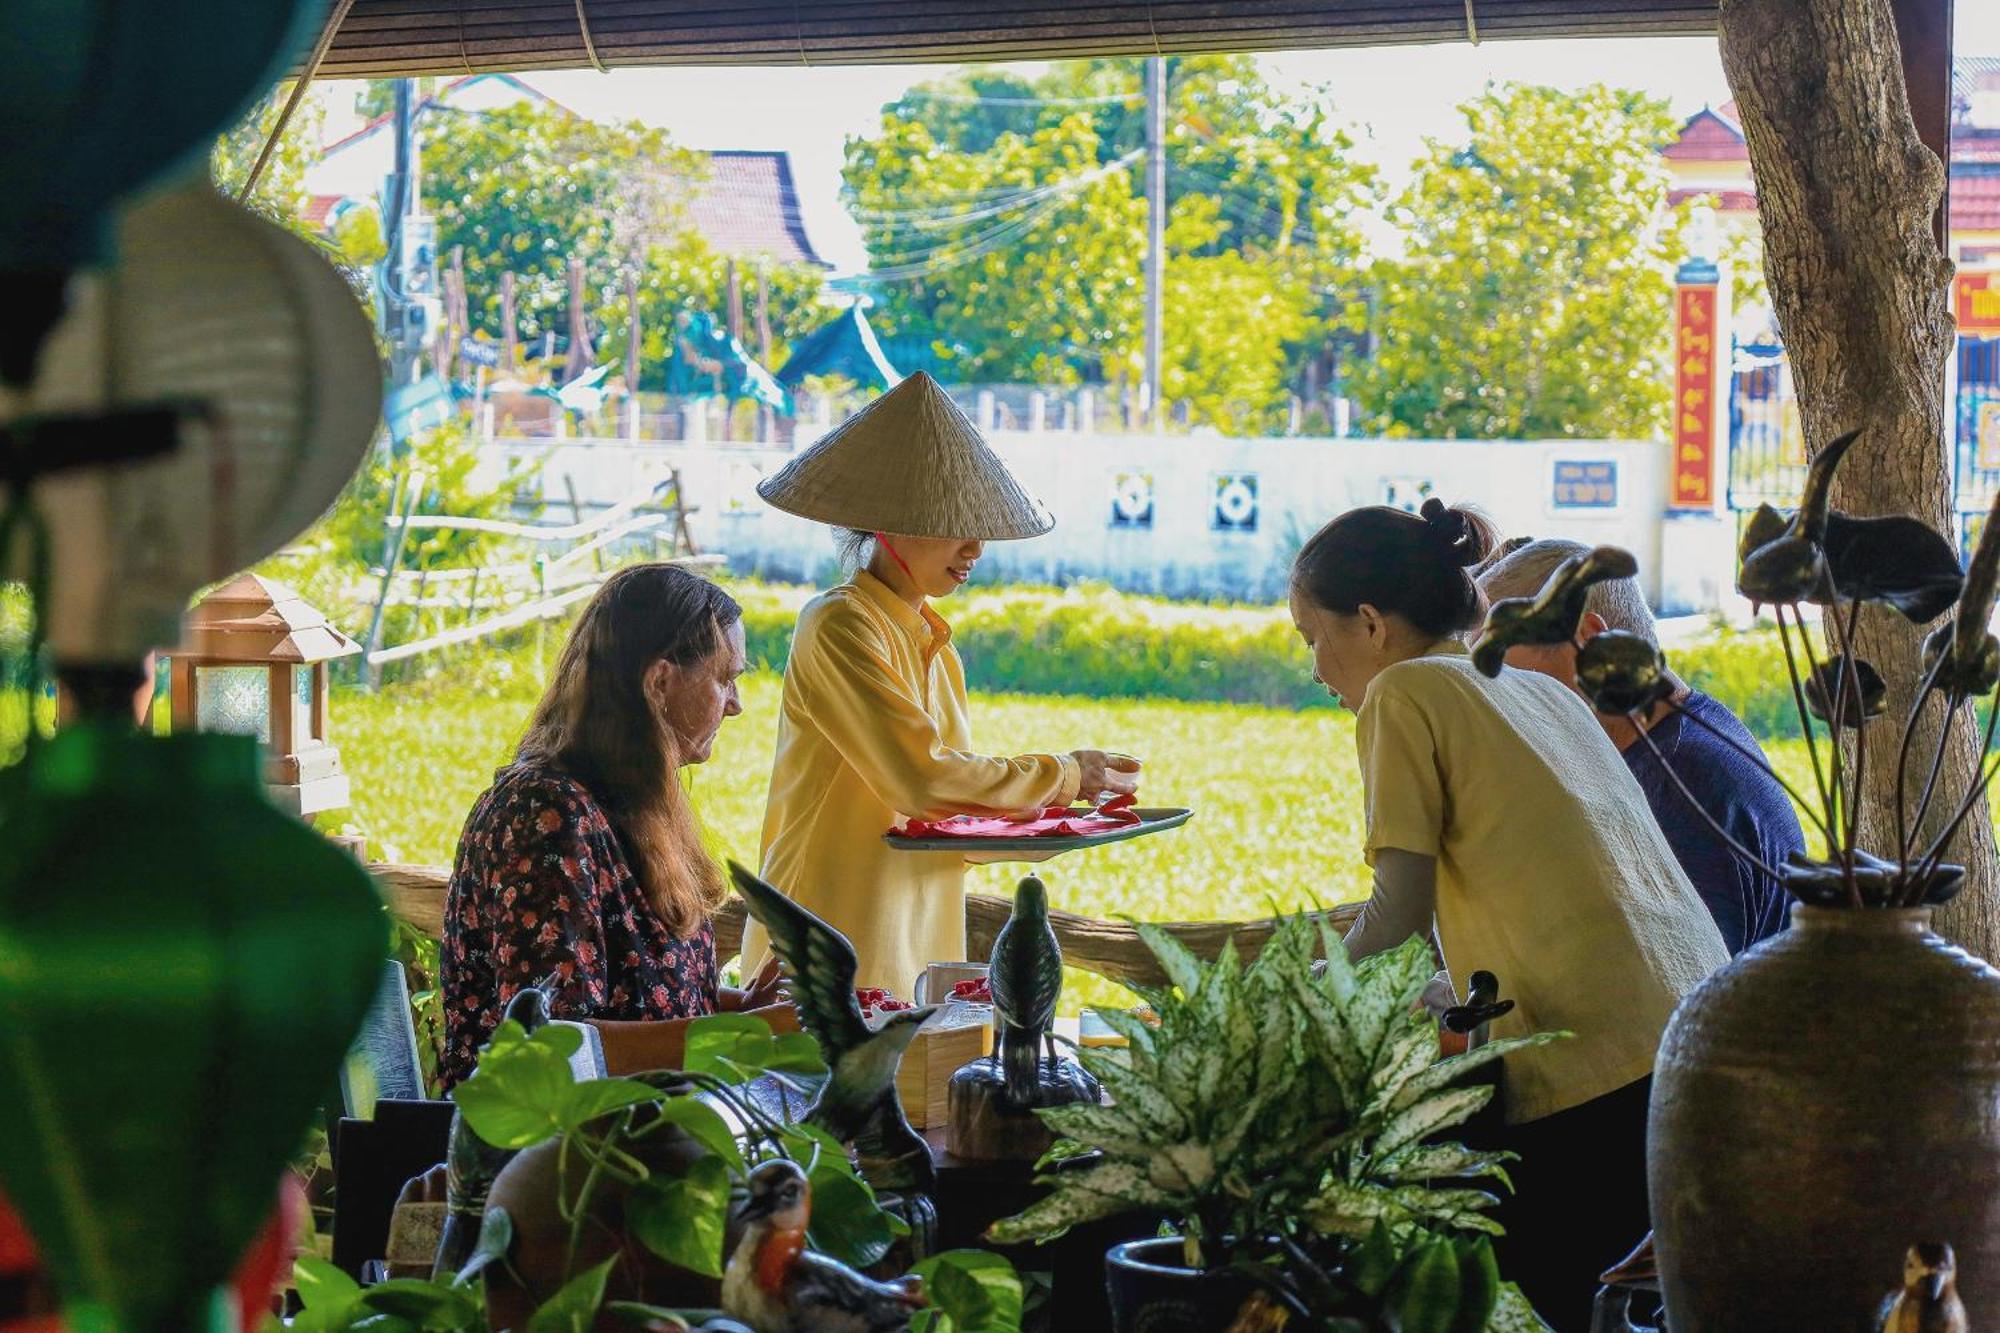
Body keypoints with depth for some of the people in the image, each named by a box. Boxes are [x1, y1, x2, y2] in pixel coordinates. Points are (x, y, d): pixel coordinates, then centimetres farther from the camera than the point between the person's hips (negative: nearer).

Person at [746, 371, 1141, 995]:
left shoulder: (933, 641, 14)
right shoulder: (839, 628, -12)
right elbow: (921, 776, -20)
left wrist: (1042, 804, -2)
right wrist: (1061, 776, -10)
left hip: (920, 942, 8)